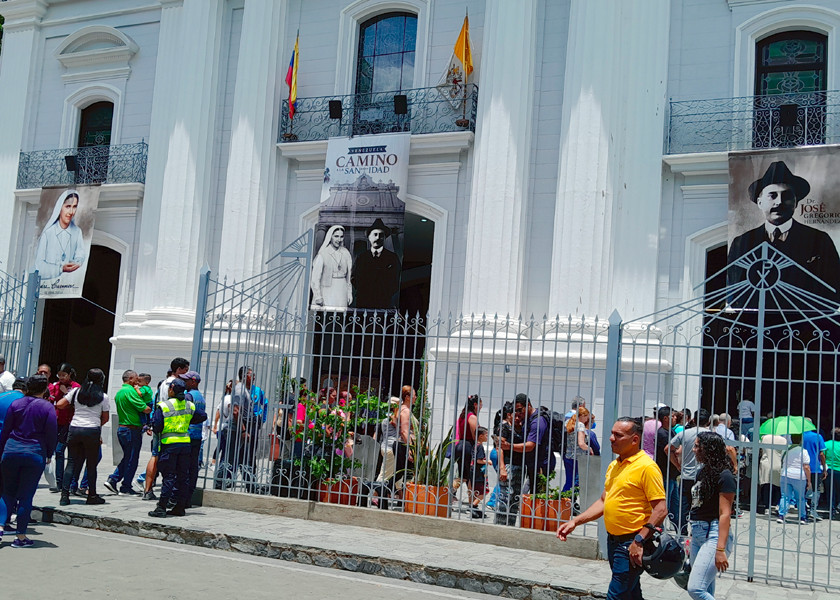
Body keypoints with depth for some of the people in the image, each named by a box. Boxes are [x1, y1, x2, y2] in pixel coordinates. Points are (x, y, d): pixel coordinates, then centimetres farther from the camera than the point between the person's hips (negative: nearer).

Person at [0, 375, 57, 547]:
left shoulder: (16, 404, 4)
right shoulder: (47, 407, -4)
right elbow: (52, 433, -4)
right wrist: (49, 454, 10)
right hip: (35, 453, -2)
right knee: (26, 496, 3)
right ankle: (21, 536, 7)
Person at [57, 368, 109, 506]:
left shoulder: (76, 391, 4)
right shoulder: (103, 397, -1)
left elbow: (59, 405, 5)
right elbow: (105, 418, 5)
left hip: (74, 429, 2)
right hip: (92, 431, -2)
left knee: (72, 462, 9)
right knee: (91, 465, 7)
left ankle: (64, 495, 2)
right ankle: (92, 495, 14)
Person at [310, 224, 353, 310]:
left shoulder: (346, 253, 9)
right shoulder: (323, 254, -4)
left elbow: (349, 276, 13)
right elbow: (315, 278, -4)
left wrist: (350, 292, 8)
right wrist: (318, 296, -8)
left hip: (341, 292, 4)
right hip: (327, 292, -4)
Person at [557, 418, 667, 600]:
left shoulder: (647, 466, -14)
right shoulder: (614, 465, 13)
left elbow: (660, 509, -18)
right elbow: (603, 501, 19)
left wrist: (639, 540, -22)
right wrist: (575, 521, 10)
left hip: (632, 544, -8)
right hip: (613, 540, 9)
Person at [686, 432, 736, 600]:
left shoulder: (724, 476, -11)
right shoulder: (703, 472, 14)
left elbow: (725, 514, -17)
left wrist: (720, 550, -22)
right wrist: (692, 540, 20)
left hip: (714, 534, -9)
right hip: (698, 534, 9)